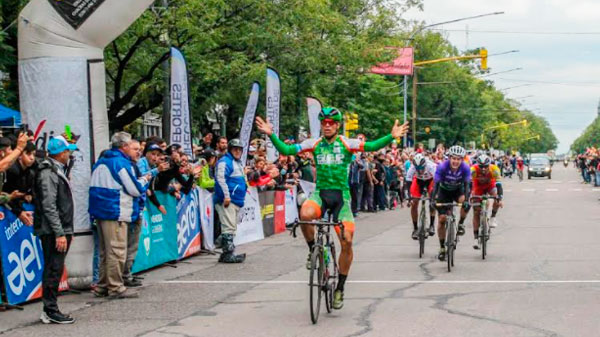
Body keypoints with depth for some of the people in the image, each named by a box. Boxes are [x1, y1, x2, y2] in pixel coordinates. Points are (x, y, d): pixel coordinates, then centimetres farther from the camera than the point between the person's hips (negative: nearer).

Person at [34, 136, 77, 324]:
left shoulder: (57, 171, 19)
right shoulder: (48, 174, -14)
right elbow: (49, 207, -20)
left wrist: (68, 231, 22)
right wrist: (59, 234, -22)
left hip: (61, 231, 10)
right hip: (53, 231, -10)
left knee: (54, 270, 11)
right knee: (54, 270, -7)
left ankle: (50, 310, 16)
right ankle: (51, 311, -3)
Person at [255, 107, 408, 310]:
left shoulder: (347, 144, -2)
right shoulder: (314, 144, 4)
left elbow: (371, 146, -15)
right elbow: (286, 150, -1)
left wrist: (391, 137, -30)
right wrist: (271, 135, -13)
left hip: (341, 195, -1)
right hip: (320, 193, 1)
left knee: (347, 242, -8)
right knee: (305, 214, -34)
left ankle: (340, 289, 8)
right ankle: (313, 250, -5)